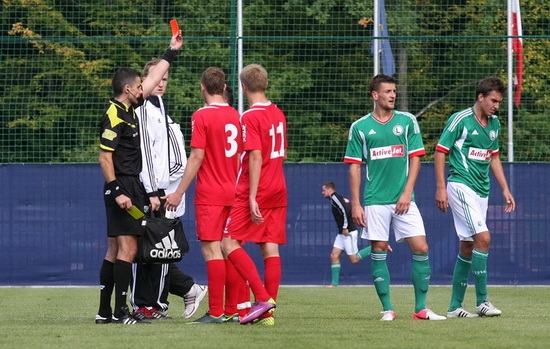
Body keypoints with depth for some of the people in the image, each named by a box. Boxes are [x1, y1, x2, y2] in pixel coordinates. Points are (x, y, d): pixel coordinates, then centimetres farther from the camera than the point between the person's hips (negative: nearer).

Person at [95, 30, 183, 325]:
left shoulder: (128, 110, 14)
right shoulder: (114, 116, -13)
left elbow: (153, 79, 27)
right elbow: (104, 156, -17)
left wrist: (171, 52, 32)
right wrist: (117, 192, -23)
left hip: (131, 187, 10)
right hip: (123, 187, -10)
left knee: (115, 250, 9)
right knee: (127, 248, -12)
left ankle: (105, 311, 11)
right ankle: (121, 311, -13)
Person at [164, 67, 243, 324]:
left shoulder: (202, 116, -10)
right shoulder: (235, 116, 9)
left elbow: (196, 158, -13)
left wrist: (179, 193, -9)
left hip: (210, 194, -6)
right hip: (232, 193, 7)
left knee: (212, 250, -7)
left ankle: (215, 312, -10)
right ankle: (232, 310, 9)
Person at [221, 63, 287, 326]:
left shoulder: (250, 117, -12)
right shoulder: (278, 114, 11)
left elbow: (256, 157, -19)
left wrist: (252, 198, -20)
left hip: (254, 192, -8)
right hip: (278, 191, 8)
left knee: (230, 244, -4)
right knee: (270, 248, 4)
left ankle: (262, 298, -15)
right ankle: (268, 311, 1)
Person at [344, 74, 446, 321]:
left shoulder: (407, 121, 6)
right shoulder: (360, 127, 3)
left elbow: (415, 159, 5)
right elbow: (354, 167, 4)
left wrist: (407, 193, -5)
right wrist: (355, 204, -2)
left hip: (403, 199, 1)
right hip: (375, 200, -1)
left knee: (421, 248, -6)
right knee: (378, 251, -2)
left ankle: (421, 308, 2)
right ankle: (387, 309, 6)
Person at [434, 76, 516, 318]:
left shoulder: (494, 124, 12)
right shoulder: (460, 120, -10)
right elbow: (440, 152, -8)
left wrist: (505, 189, 18)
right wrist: (441, 188, -14)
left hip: (482, 189, 8)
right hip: (461, 185, -8)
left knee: (468, 246, 8)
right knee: (483, 237, -18)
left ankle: (455, 306, 13)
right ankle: (482, 301, -14)